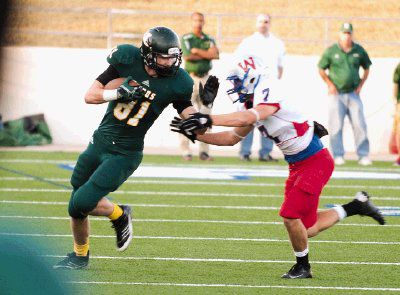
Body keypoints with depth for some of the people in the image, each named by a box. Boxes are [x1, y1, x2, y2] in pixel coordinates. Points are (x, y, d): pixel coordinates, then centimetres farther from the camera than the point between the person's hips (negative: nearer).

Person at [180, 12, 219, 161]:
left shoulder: (209, 40, 12)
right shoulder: (185, 39, 0)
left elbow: (216, 55, -6)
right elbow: (187, 57, -16)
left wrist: (197, 51, -11)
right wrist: (207, 54, -7)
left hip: (205, 79, 4)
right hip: (190, 78, -4)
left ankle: (204, 151, 6)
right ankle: (185, 151, -3)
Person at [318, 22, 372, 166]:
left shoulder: (359, 51, 4)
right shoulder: (331, 51, -2)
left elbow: (366, 68, 18)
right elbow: (321, 69, 7)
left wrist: (361, 85, 8)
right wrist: (330, 85, -1)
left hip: (353, 94, 2)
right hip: (337, 94, -2)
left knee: (360, 125, -4)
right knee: (336, 126, -4)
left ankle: (363, 156, 1)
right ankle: (338, 156, 2)